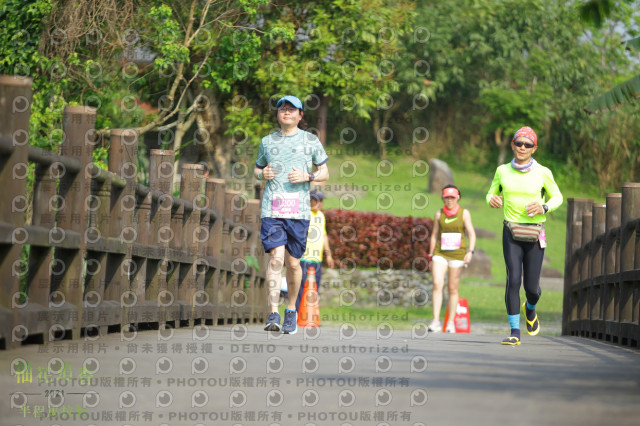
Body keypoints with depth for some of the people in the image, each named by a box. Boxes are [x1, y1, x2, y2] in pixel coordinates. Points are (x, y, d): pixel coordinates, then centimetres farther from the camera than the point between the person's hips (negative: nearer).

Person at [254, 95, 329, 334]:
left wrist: (307, 176, -8)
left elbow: (325, 173, 13)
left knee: (293, 263, 3)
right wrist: (263, 173, 2)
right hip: (271, 209, 0)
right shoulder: (267, 142, 14)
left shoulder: (310, 141, 9)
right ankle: (273, 314, -18)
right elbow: (257, 169, 26)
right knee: (276, 258, -15)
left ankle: (291, 311, 23)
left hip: (298, 211, 0)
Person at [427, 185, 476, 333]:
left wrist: (470, 251, -17)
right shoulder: (439, 214, 7)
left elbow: (471, 234, -3)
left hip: (457, 254, -1)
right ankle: (436, 321, -19)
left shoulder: (464, 213, 1)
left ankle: (451, 322, 12)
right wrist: (431, 257, 11)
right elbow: (434, 236, 13)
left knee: (453, 289, 3)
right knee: (437, 284, -16)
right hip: (440, 254, 1)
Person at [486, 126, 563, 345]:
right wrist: (492, 200, -8)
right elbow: (491, 194, 16)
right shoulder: (503, 171, 3)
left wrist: (544, 207, -10)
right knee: (513, 279, -16)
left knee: (532, 286, 1)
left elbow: (557, 197, 10)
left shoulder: (542, 173, -1)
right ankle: (515, 332, -11)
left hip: (534, 234, 0)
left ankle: (531, 309, 38)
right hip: (511, 232, 0)